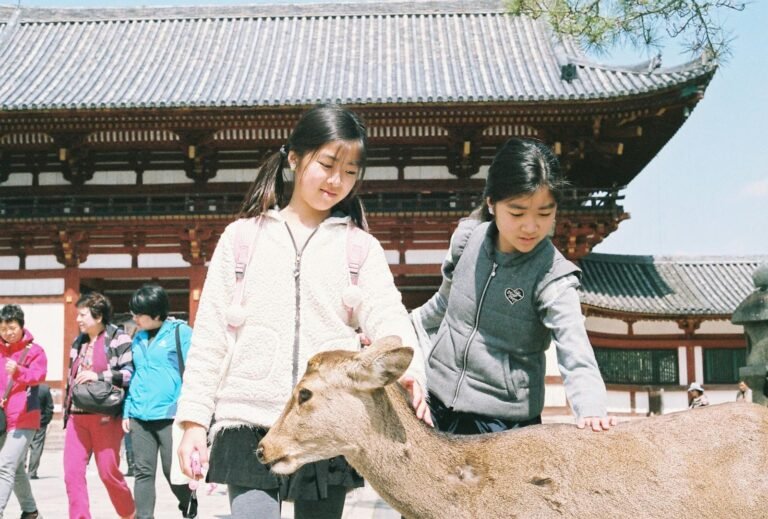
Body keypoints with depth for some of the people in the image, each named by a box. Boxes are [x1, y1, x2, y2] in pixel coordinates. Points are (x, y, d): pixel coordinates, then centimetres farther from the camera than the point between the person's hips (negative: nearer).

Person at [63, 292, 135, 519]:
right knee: (72, 473, -3)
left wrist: (98, 376, -21)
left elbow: (130, 373, -13)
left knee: (109, 472, -1)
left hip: (105, 417, -6)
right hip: (77, 417, 7)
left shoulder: (118, 339, -4)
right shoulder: (79, 343, 18)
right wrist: (66, 412, 21)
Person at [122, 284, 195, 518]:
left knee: (173, 470, 0)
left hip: (170, 415, -5)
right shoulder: (138, 337, 15)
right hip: (139, 416, 5)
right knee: (143, 471, 5)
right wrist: (127, 411, 13)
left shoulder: (181, 332, -4)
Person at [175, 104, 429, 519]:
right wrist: (193, 420, 1)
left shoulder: (362, 249, 8)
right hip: (249, 425, 0)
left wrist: (409, 371, -28)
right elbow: (210, 334, 7)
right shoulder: (242, 237, 8)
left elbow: (387, 319, -7)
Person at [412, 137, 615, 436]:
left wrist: (591, 411, -42)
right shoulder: (468, 238, -5)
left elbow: (576, 357, -25)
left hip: (502, 421, -4)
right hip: (436, 399, 5)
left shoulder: (552, 279, -18)